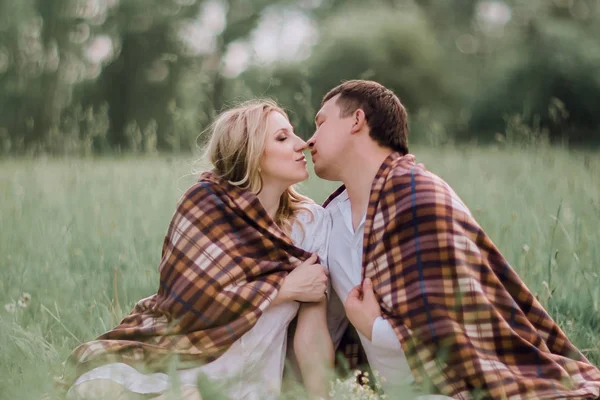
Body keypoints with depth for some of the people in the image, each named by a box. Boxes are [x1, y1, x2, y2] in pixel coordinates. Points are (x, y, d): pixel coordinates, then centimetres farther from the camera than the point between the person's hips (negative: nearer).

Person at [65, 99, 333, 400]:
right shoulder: (207, 201, -7)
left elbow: (312, 331, -4)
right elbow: (192, 300, -15)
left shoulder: (310, 221, -1)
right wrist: (285, 287, -14)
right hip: (177, 362, 0)